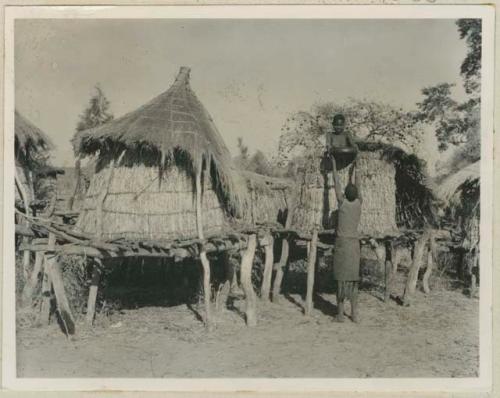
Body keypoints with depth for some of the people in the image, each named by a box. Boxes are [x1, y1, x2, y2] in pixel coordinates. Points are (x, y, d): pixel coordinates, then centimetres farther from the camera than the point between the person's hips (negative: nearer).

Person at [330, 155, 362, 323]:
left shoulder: (343, 202, -6)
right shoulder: (359, 203, 2)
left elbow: (336, 183, 4)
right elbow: (358, 186, 18)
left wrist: (334, 166, 16)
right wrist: (354, 169, 30)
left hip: (341, 242, -3)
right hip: (355, 244, 3)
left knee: (341, 278, -2)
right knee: (353, 278, 6)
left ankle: (340, 312, -2)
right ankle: (354, 312, 4)